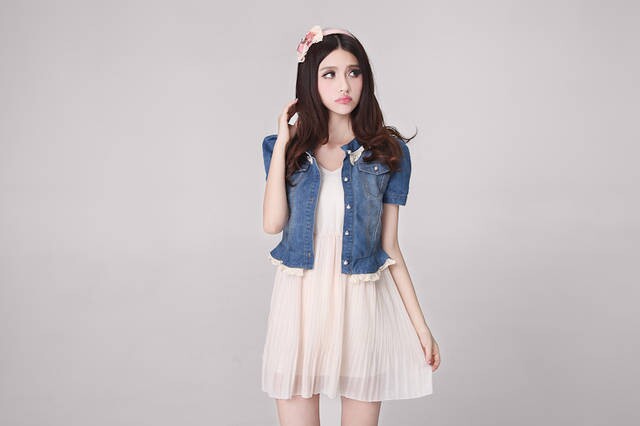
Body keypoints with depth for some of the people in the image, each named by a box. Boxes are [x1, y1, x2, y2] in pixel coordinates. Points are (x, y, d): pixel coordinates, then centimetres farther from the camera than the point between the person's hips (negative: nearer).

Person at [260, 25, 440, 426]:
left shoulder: (389, 151, 0)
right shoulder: (288, 147, 3)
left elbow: (389, 247, 2)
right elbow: (273, 223, -13)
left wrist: (421, 326, 0)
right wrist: (282, 144, -10)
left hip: (361, 302, 0)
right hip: (300, 301, 1)